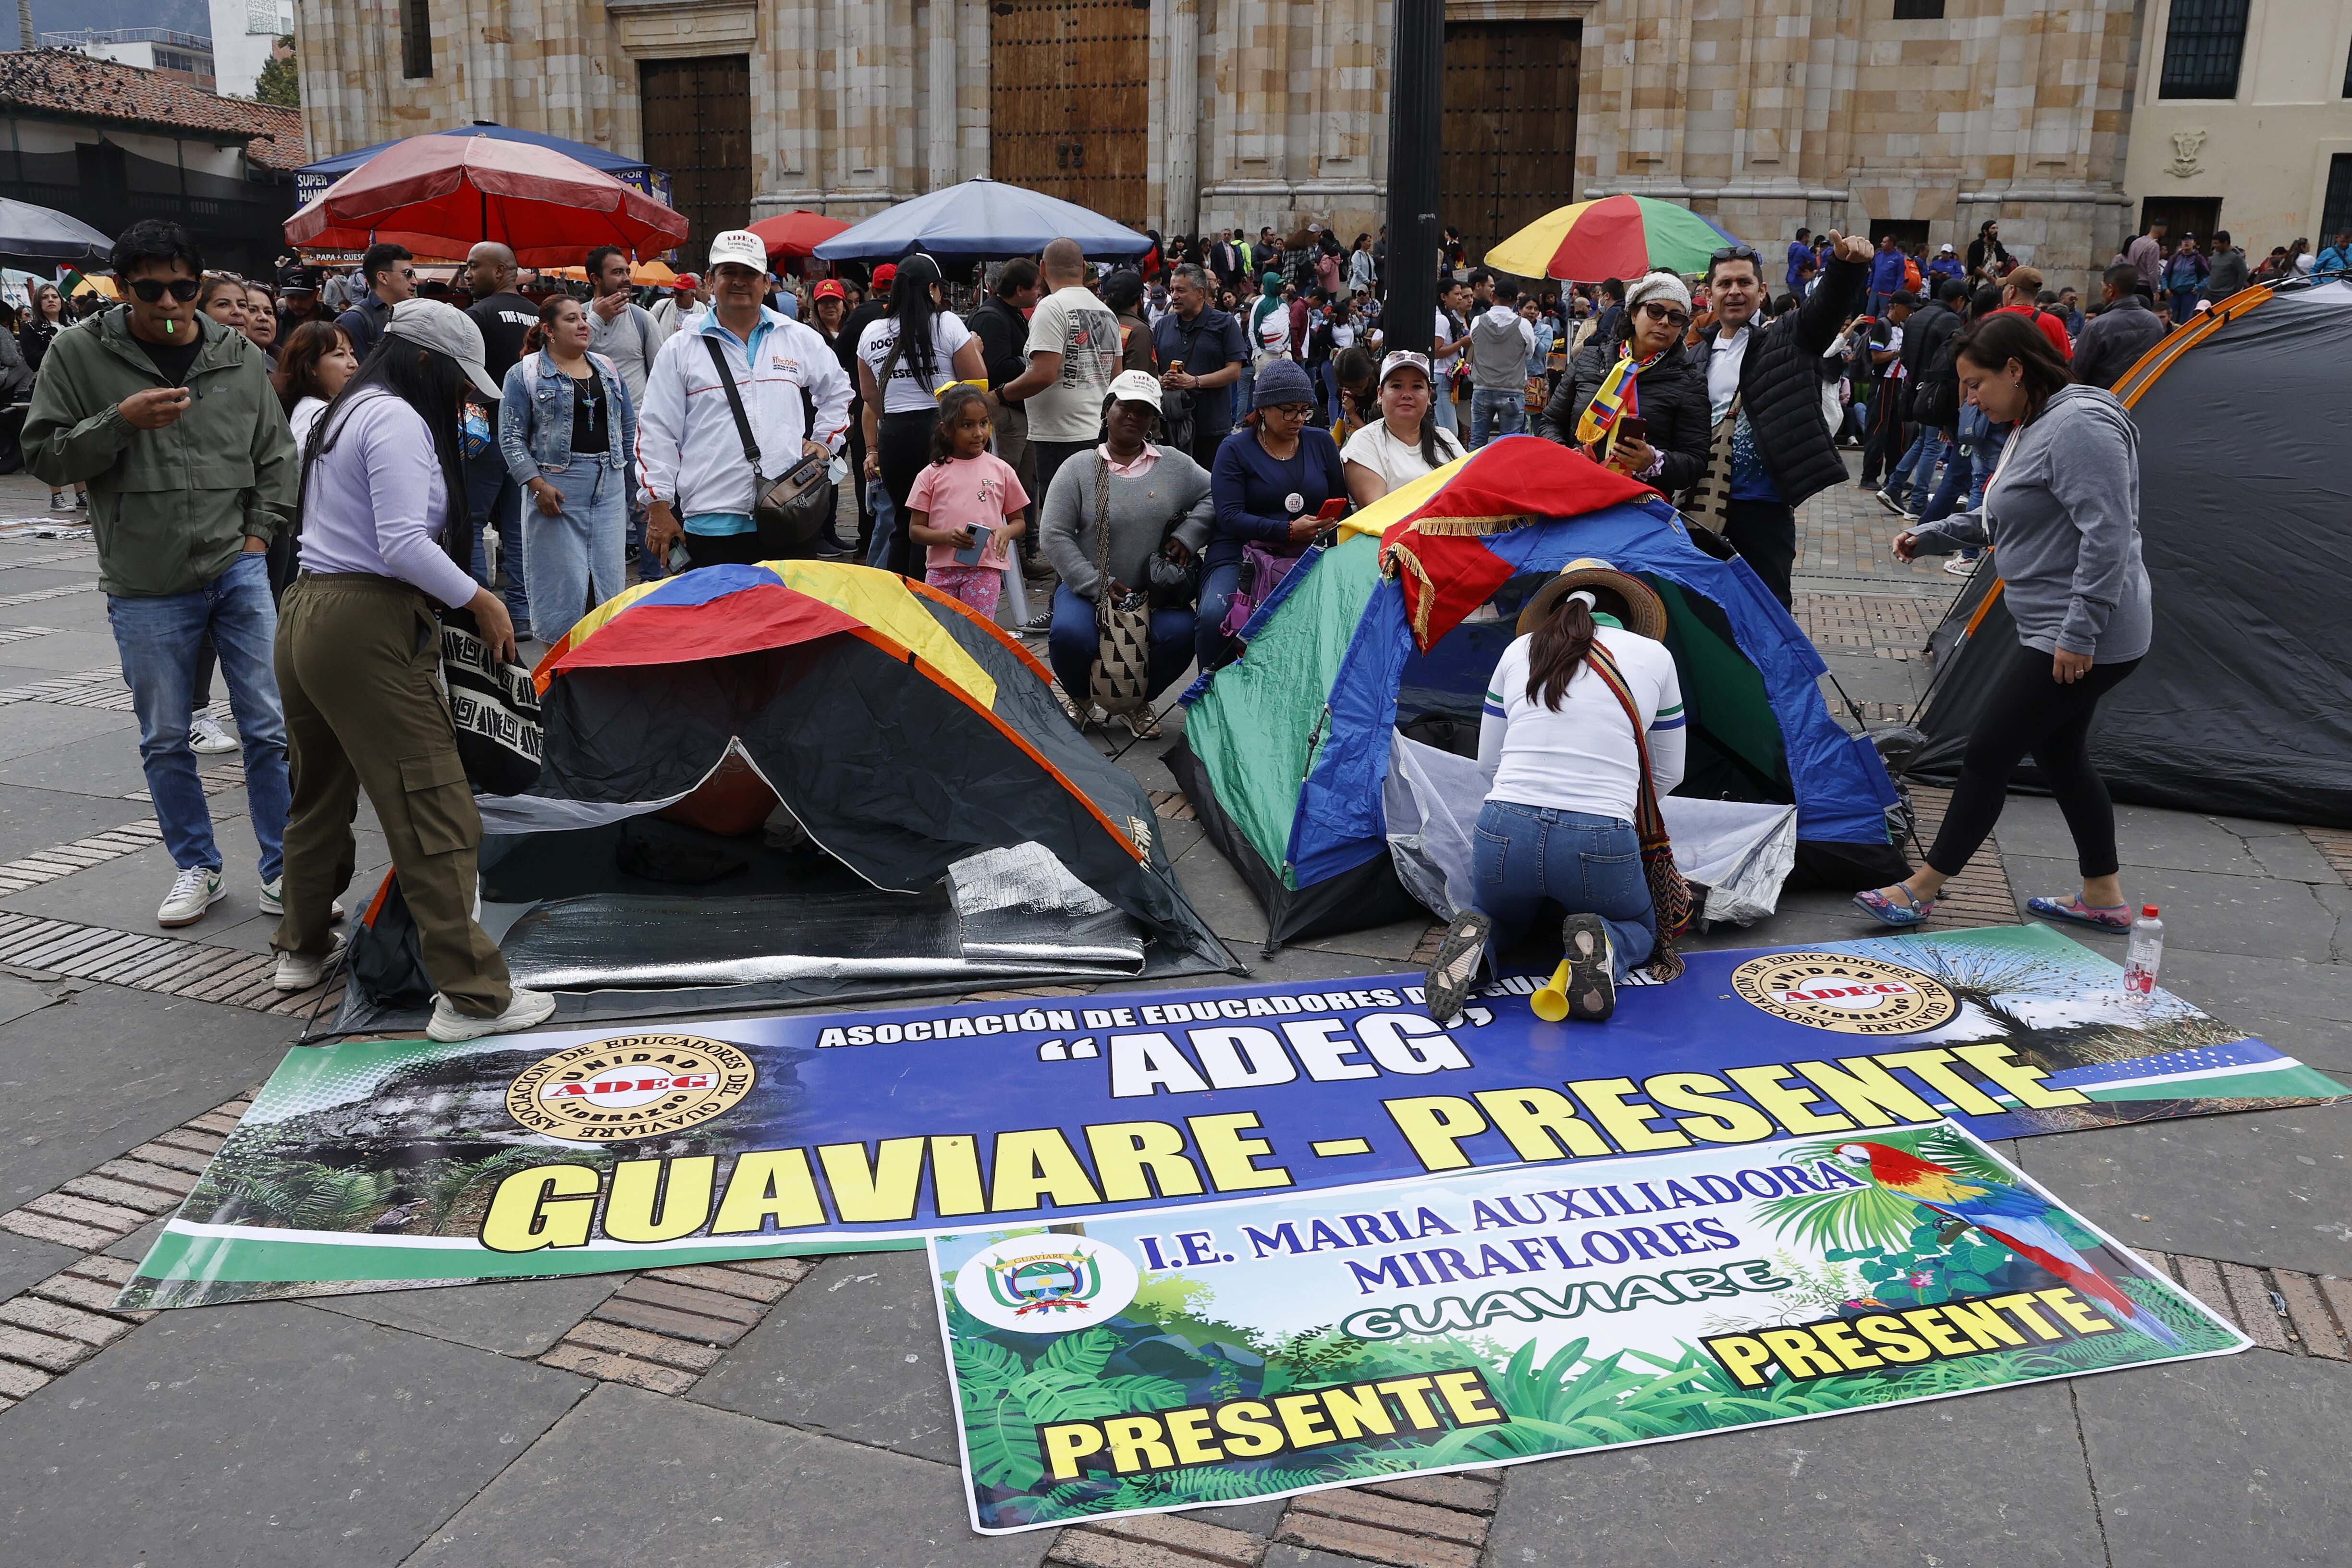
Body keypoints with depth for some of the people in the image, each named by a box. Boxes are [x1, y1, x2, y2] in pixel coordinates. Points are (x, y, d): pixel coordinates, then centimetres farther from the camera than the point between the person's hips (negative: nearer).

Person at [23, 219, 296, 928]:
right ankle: (197, 867, 27)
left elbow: (275, 455, 14)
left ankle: (284, 874, 12)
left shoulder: (239, 356, 4)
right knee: (164, 742, 9)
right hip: (145, 589, 0)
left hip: (238, 572, 1)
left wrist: (259, 532, 4)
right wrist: (120, 420, -16)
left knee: (271, 729, 0)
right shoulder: (78, 353, -2)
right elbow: (43, 456, -2)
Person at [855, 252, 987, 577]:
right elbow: (979, 381, -2)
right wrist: (976, 348, 16)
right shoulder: (947, 324, -4)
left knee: (904, 524, 15)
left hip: (893, 436, 5)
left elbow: (870, 397, 17)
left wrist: (872, 449, 25)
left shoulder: (871, 333, 11)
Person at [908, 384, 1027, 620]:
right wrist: (946, 536, -16)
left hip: (986, 568, -1)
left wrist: (1006, 532, -11)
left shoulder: (1001, 470, 7)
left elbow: (1019, 522, 13)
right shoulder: (932, 474, 5)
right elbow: (915, 530, 4)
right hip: (941, 569, 1)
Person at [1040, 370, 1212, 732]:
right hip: (1088, 588, -1)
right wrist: (1097, 586, -13)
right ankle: (1080, 698, 6)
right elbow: (1055, 536, -5)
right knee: (1070, 634, -32)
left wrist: (1188, 535, -6)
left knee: (1180, 634, -28)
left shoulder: (1175, 464, 7)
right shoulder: (1078, 470, 0)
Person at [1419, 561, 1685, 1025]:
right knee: (1640, 930, 31)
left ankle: (1477, 941, -3)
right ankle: (1602, 947, -6)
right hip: (1601, 846, -1)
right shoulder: (1654, 656, 9)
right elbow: (1667, 775, 19)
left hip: (1503, 835, 2)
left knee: (1494, 918, 34)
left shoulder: (1519, 651, 13)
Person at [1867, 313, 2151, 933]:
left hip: (2084, 644, -11)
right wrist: (1930, 536, 25)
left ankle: (1921, 891, 6)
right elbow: (2000, 520, 27)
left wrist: (2079, 632, -26)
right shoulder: (2035, 429, 13)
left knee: (1987, 755, -4)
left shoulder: (2079, 425, -20)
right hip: (2061, 634, 11)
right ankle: (2103, 898, 29)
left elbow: (2107, 537, -26)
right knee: (2061, 757, 18)